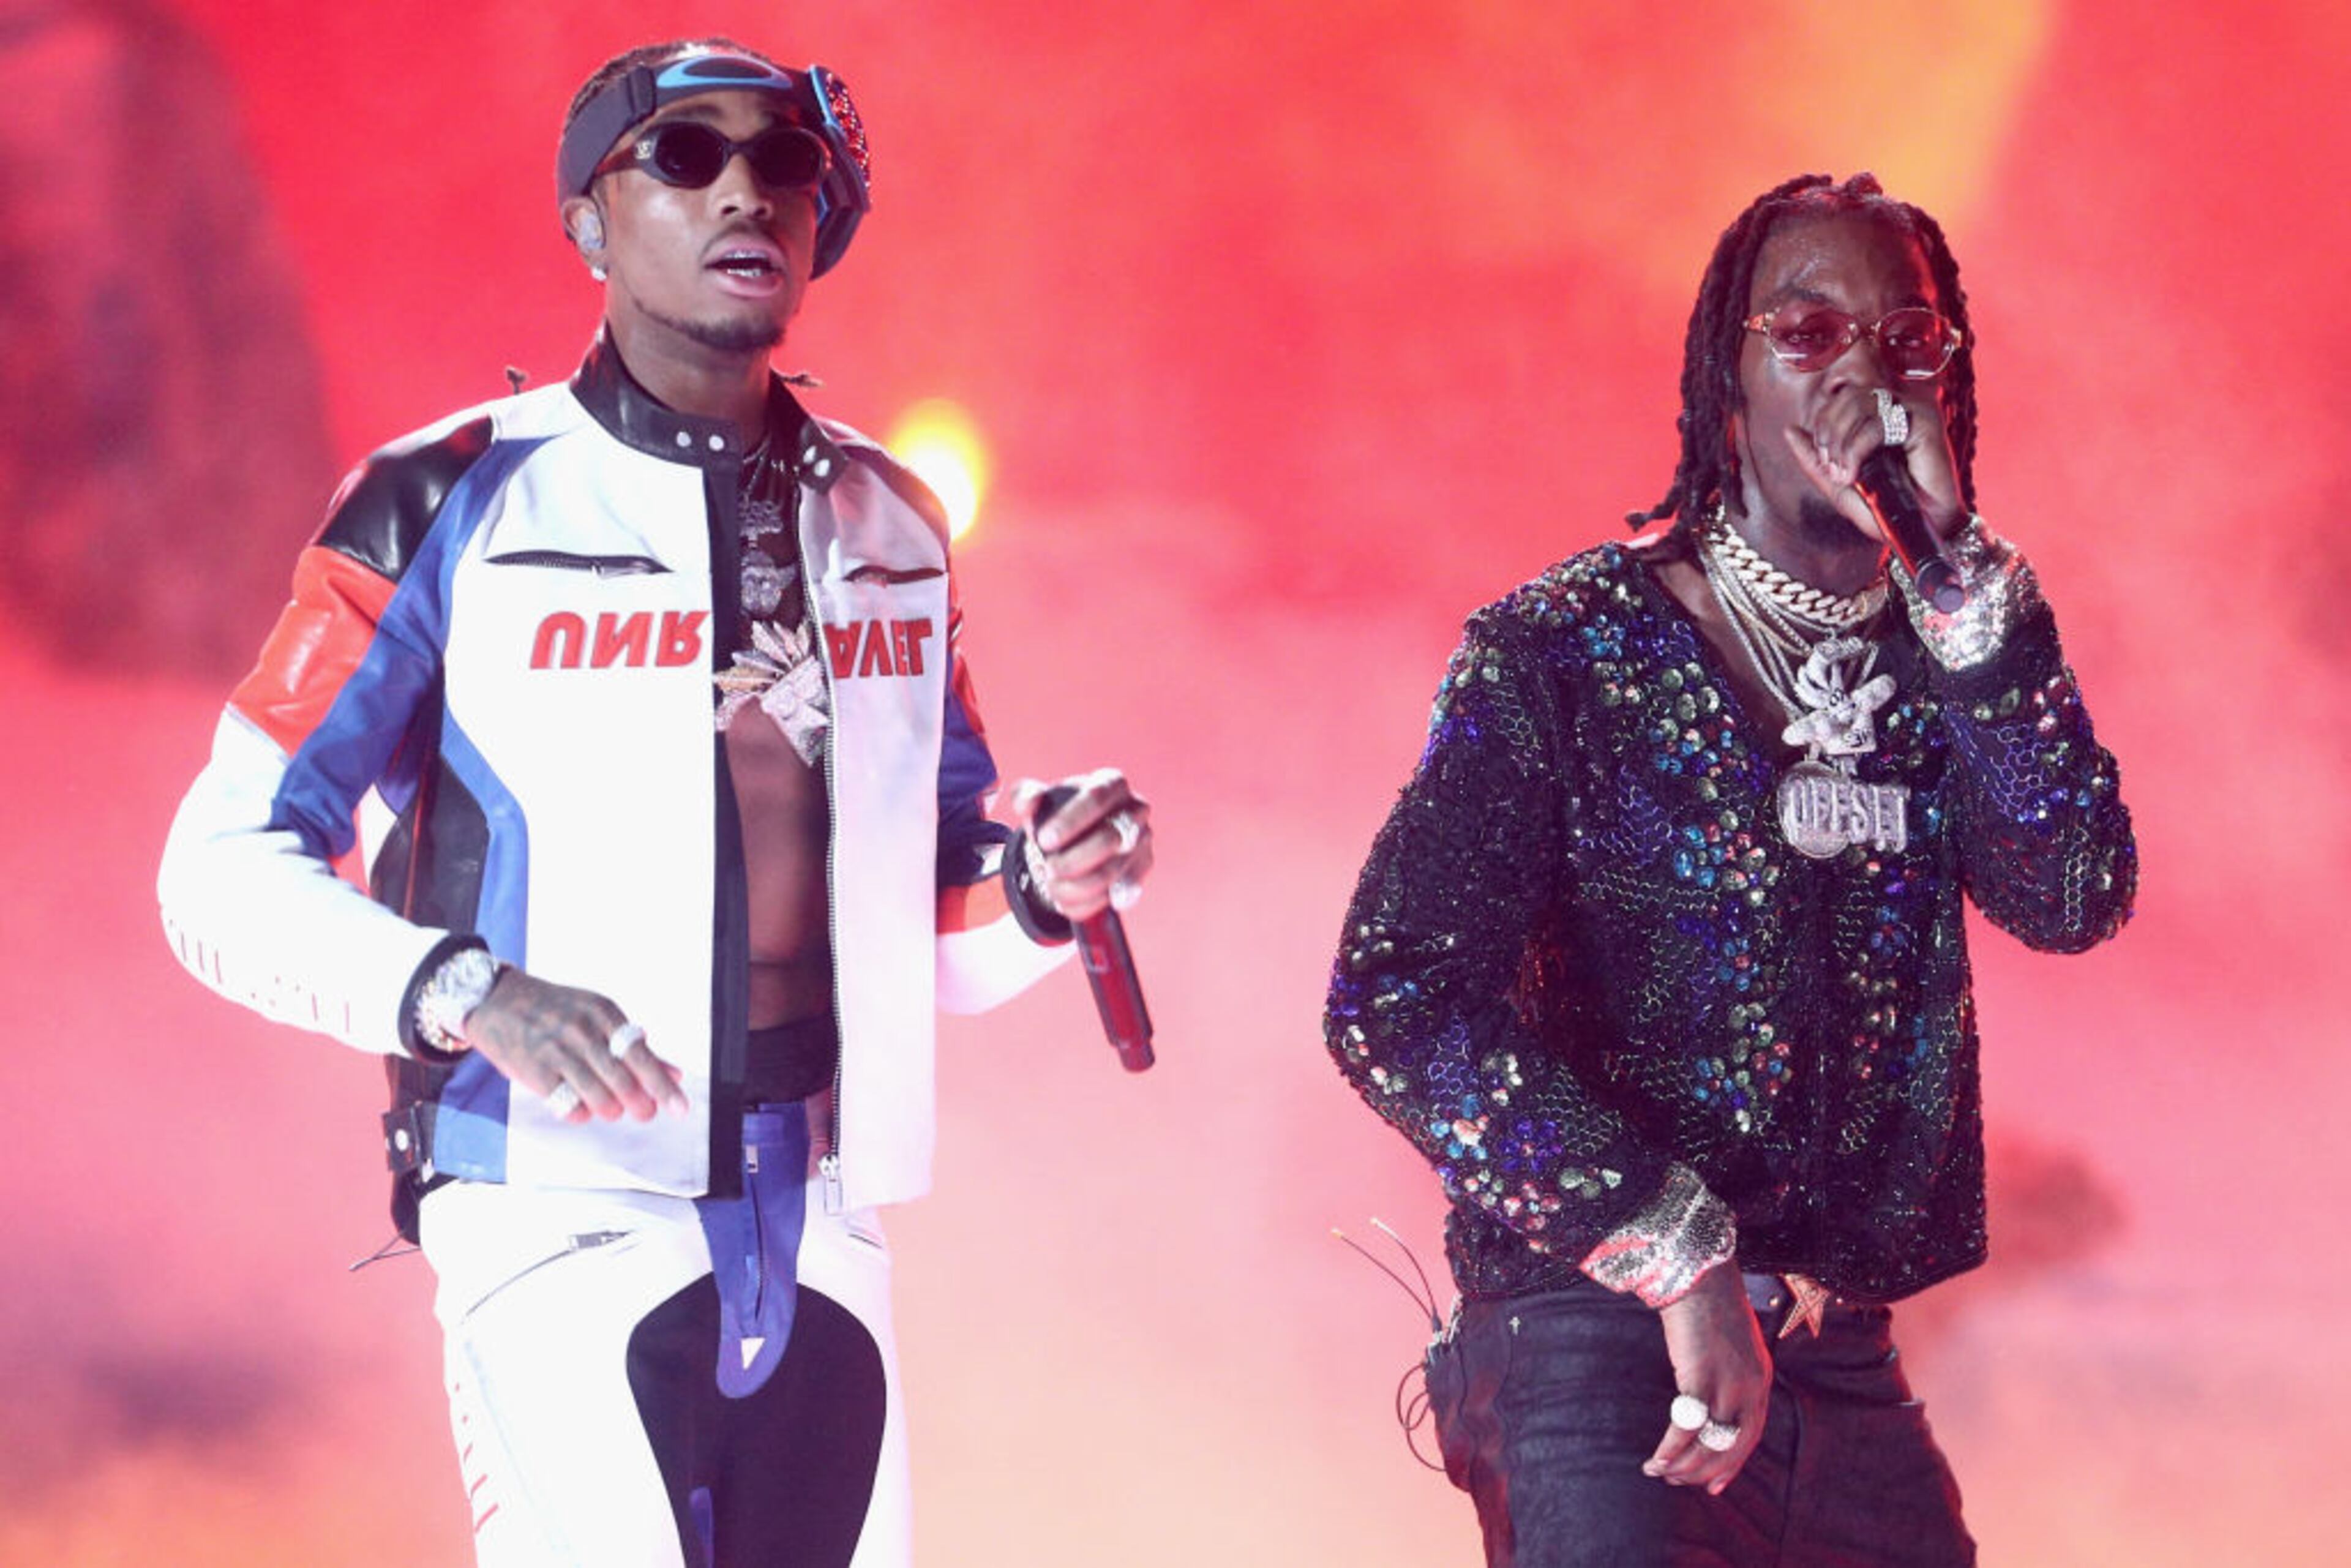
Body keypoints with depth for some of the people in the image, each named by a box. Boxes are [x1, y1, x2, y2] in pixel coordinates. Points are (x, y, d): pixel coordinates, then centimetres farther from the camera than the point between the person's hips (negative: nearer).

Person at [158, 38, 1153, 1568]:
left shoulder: (889, 525, 14)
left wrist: (1038, 894, 0)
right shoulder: (454, 507, -3)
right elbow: (228, 867, -6)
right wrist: (470, 995, -21)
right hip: (571, 1211, -5)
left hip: (822, 1221, 5)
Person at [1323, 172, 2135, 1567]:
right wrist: (1674, 1250, -20)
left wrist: (1950, 563, -16)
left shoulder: (1947, 656, 7)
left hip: (1846, 1373, 5)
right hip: (1595, 1333, -5)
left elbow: (2075, 900, -11)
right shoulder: (1567, 652, -5)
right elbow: (1397, 1006, -14)